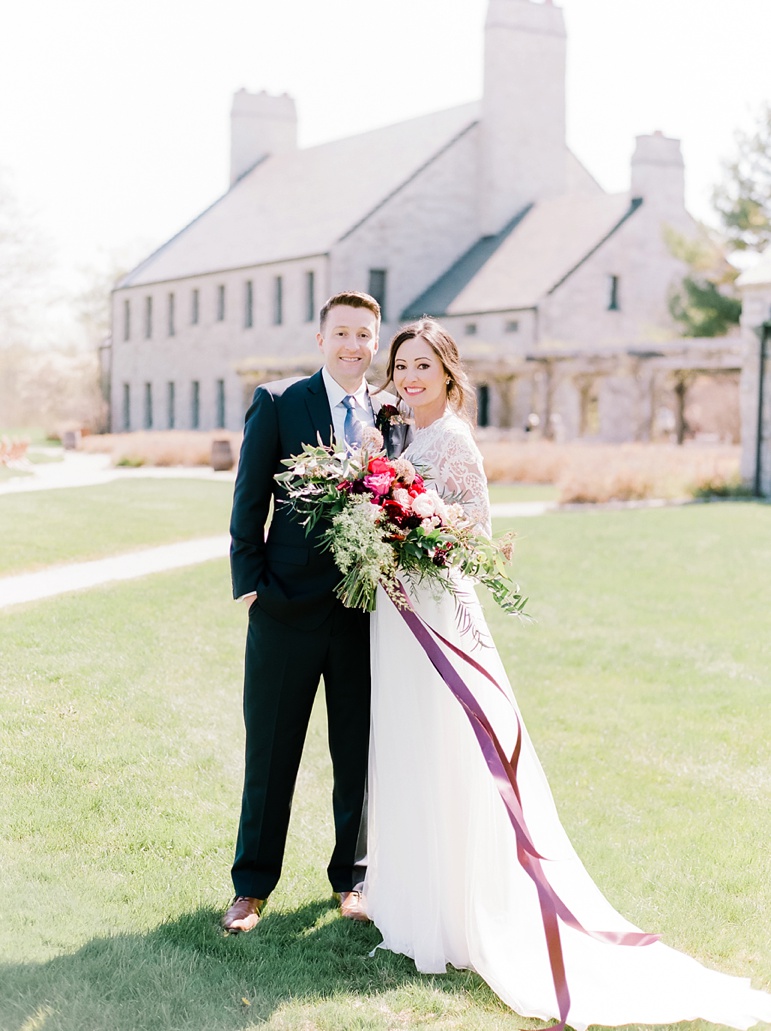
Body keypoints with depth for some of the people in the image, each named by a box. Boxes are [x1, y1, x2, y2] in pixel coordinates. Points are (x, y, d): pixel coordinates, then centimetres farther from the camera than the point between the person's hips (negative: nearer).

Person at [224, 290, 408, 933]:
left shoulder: (392, 417, 7)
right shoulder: (277, 403, 0)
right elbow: (249, 502, -1)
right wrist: (250, 583, -7)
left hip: (366, 609, 2)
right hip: (289, 608, -2)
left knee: (359, 753, 11)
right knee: (270, 753, 7)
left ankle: (351, 876, 27)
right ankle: (253, 886, 20)